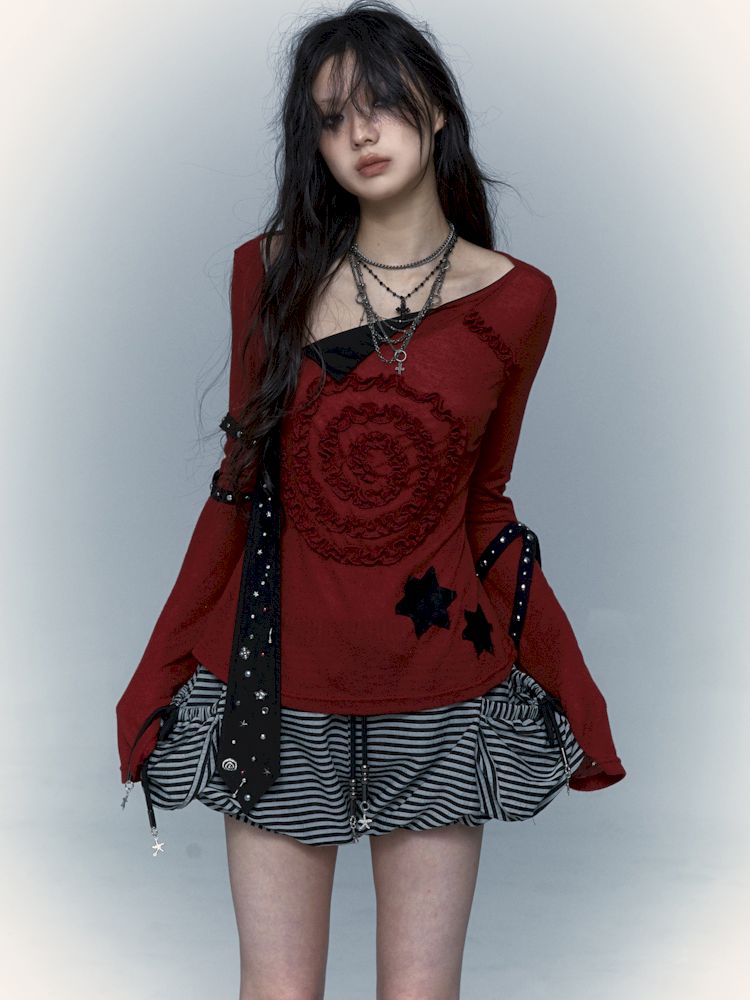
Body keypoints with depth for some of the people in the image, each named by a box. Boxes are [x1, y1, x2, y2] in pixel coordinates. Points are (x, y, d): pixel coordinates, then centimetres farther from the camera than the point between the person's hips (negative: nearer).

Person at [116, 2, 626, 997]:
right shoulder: (271, 271, 0)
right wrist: (160, 679, 4)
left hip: (439, 695, 0)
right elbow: (238, 486, 4)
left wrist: (569, 687, 3)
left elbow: (484, 508, 6)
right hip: (281, 688, 0)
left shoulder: (516, 299, -1)